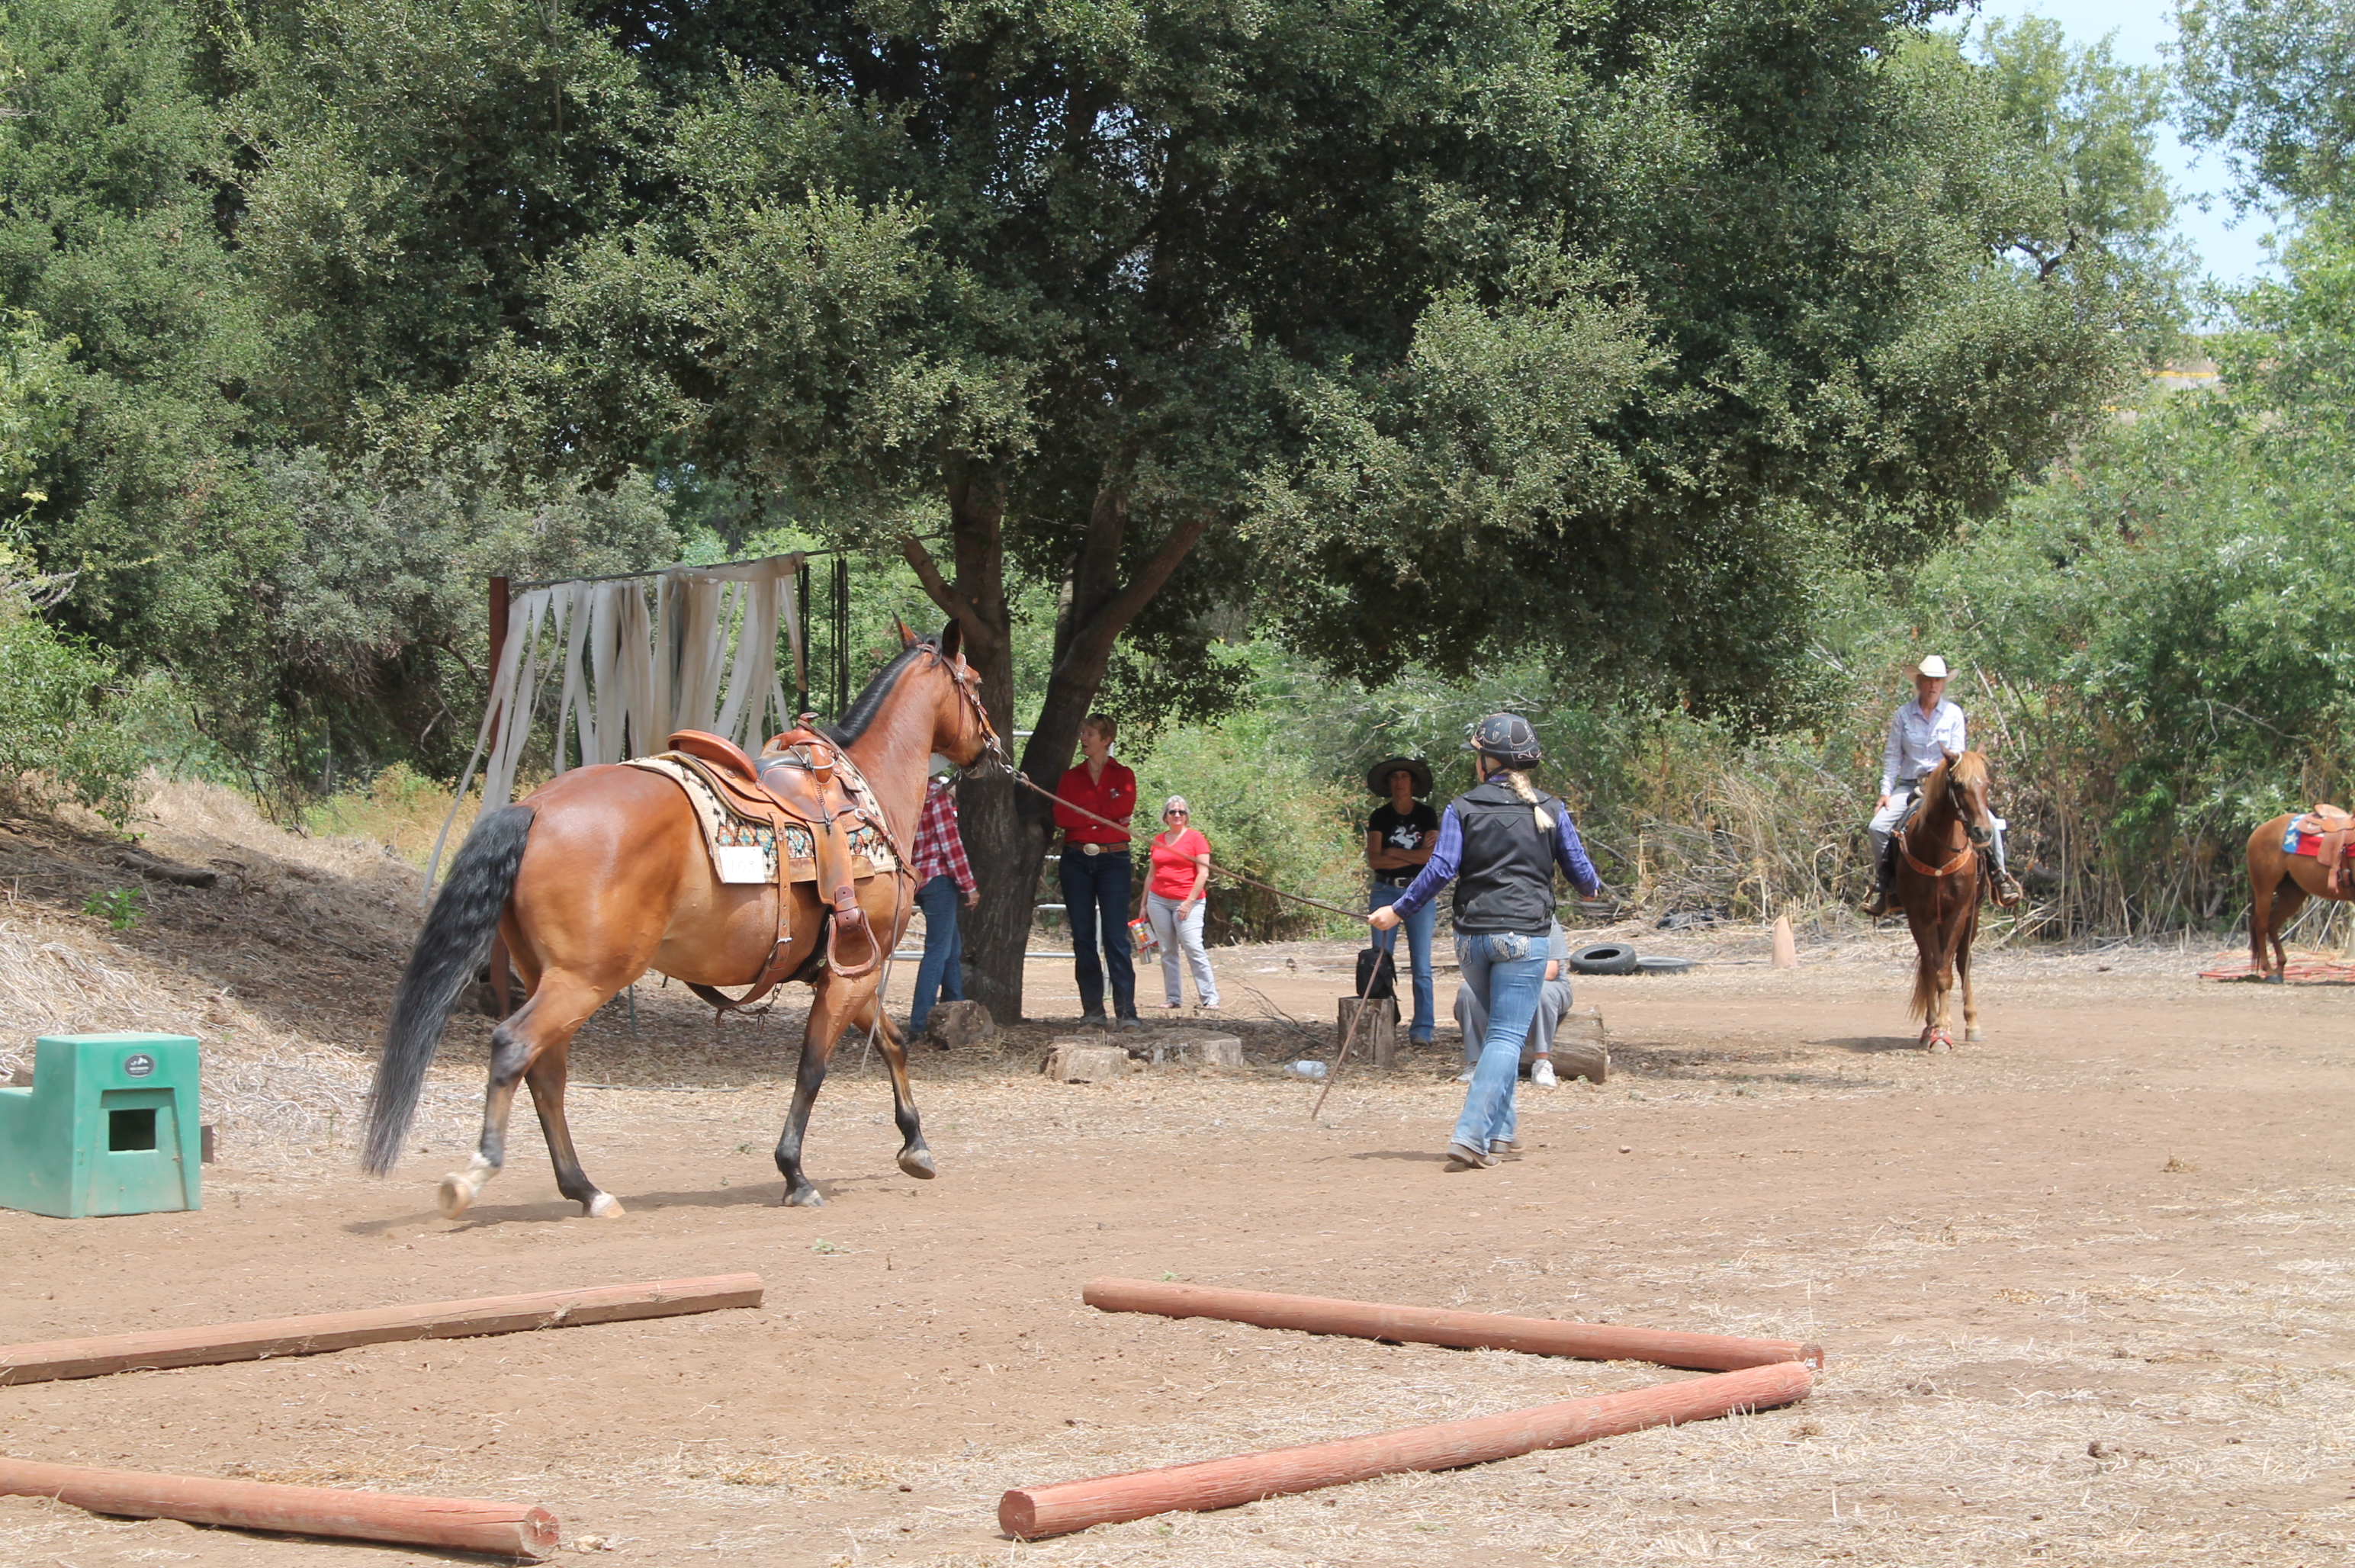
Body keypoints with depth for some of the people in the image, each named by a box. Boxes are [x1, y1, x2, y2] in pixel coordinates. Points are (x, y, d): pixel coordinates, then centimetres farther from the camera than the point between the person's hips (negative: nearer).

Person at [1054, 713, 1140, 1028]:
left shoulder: (1123, 776, 8)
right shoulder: (1071, 776, 12)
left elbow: (1125, 807, -13)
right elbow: (1061, 817, -3)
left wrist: (1085, 812, -7)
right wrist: (1105, 813, -7)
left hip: (1113, 859, -3)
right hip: (1077, 860, 3)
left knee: (1116, 937, -9)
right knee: (1083, 937, 1)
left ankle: (1127, 1012, -9)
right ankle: (1092, 1010, 5)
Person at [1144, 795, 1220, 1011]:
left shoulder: (1195, 838, -1)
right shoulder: (1158, 840, 13)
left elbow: (1203, 873, -6)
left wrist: (1189, 901, -12)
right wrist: (1144, 904, 17)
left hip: (1187, 902, -5)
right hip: (1158, 900, 5)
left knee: (1193, 948, -13)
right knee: (1167, 951, 4)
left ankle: (1209, 998, -11)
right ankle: (1173, 999, 8)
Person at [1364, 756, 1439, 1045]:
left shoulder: (1426, 814, 5)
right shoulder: (1379, 817, 5)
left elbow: (1433, 855, -8)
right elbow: (1373, 861, -5)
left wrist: (1392, 852, -5)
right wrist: (1415, 855, -8)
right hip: (1385, 892, 1)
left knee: (1422, 966, -4)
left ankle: (1422, 1029, -3)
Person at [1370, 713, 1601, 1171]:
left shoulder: (1462, 809, 1)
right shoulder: (1551, 811, 3)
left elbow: (1440, 869, -7)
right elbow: (1580, 872, 8)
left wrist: (1398, 912, 1)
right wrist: (1593, 888, 31)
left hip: (1472, 936, 2)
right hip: (1525, 936, -2)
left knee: (1495, 1031, 20)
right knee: (1507, 1037, -6)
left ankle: (1498, 1133, 19)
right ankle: (1471, 1135, -19)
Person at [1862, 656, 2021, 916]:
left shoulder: (1954, 714, 1)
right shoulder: (1903, 715, 2)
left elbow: (1958, 755, -1)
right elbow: (1892, 756, 3)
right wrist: (1886, 792, -6)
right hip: (1909, 786, 1)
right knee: (1877, 828, -21)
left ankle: (2000, 877, -5)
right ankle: (1884, 884, -4)